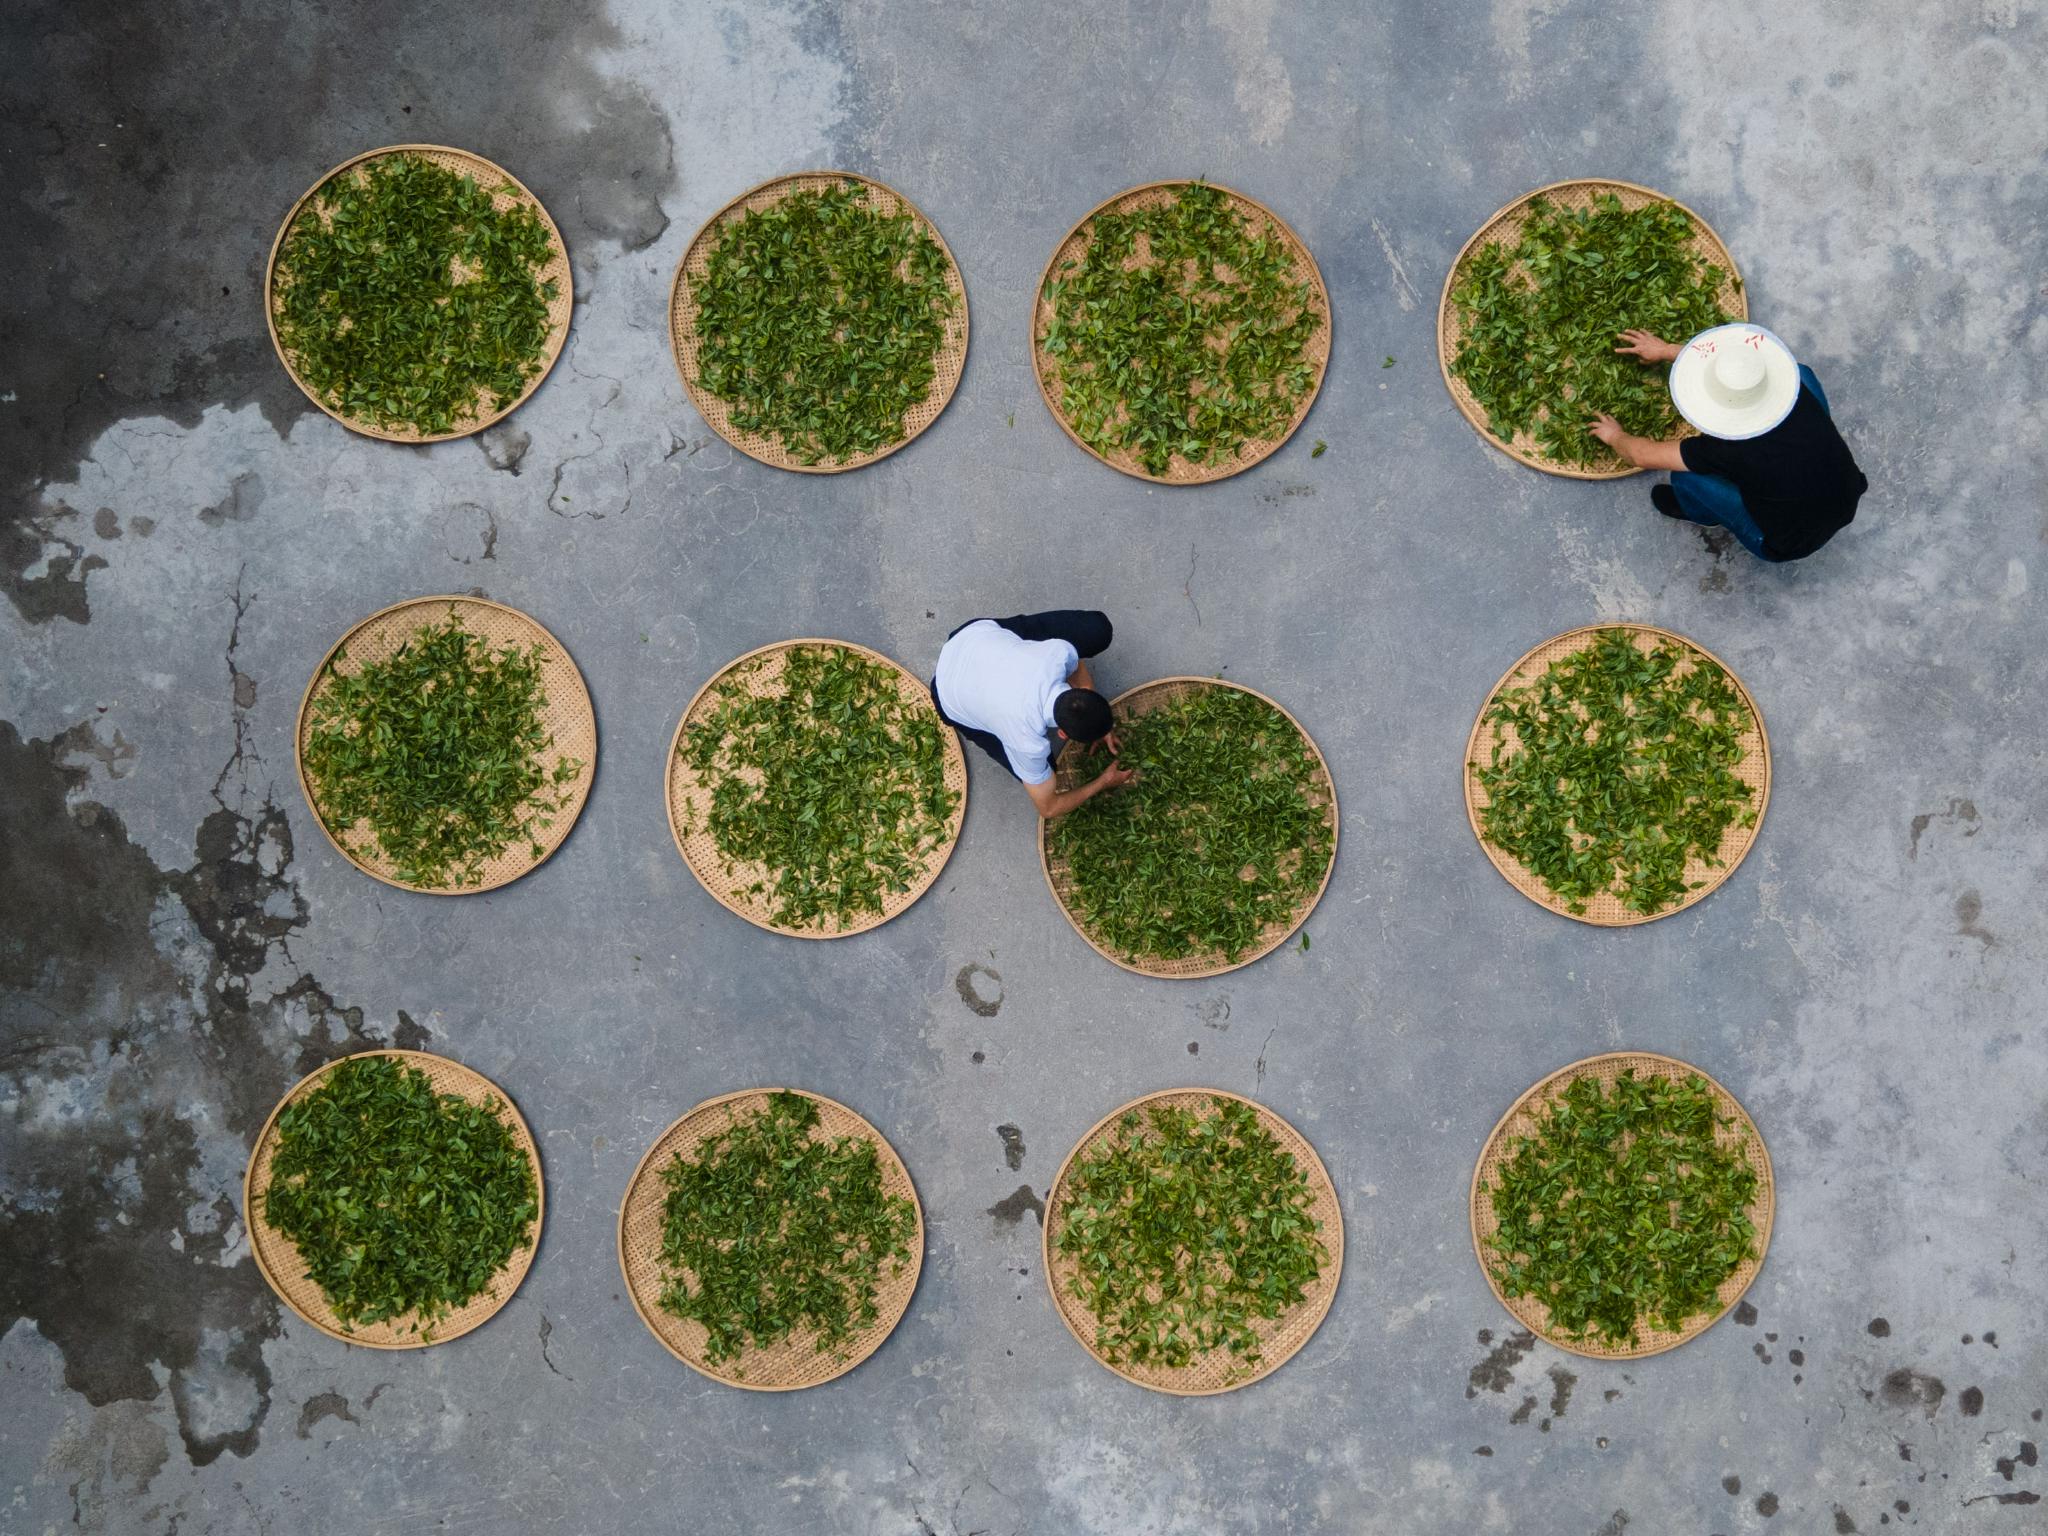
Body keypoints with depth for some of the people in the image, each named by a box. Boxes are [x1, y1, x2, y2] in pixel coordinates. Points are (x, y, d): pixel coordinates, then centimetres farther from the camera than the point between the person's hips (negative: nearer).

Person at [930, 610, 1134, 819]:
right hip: (952, 698, -3)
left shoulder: (1061, 651, -33)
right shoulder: (1028, 743, -38)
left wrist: (1101, 727, -4)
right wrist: (1103, 782, -7)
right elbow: (1048, 807, -18)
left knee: (1098, 628, -8)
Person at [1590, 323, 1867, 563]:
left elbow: (1643, 456, -17)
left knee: (1686, 475, -11)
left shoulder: (1727, 450, -33)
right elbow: (1747, 366, 2)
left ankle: (1696, 508, 25)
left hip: (1791, 546, -4)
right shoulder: (1798, 389, -22)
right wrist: (1668, 351, 13)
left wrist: (1616, 437, 7)